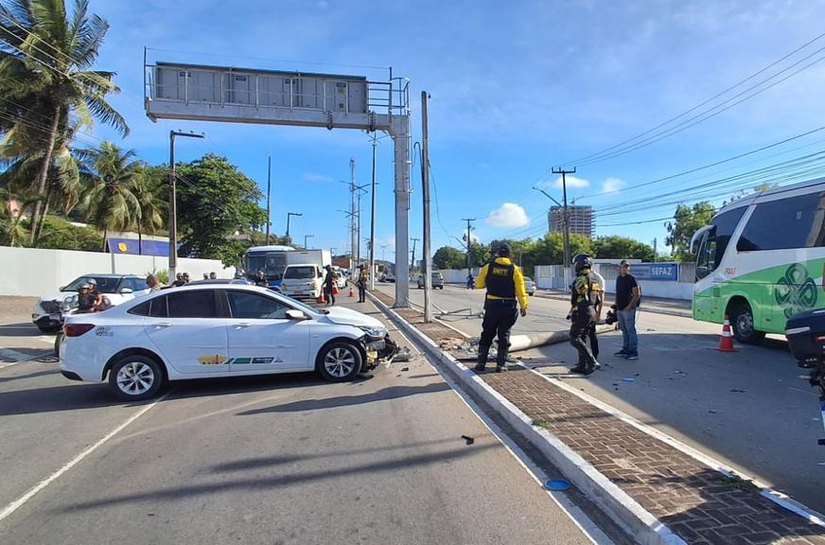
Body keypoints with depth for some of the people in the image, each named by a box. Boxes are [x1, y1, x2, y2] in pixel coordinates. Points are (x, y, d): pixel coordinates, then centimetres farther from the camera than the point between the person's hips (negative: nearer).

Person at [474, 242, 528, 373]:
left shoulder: (488, 267, -3)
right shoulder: (514, 269, -5)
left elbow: (479, 284, 4)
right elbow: (520, 290, -6)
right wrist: (524, 306, 2)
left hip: (492, 306, 1)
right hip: (509, 307, -1)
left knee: (487, 334, 12)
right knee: (504, 335, 8)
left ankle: (481, 363, 14)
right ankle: (500, 365, 9)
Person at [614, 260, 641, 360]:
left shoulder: (631, 279, -9)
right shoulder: (618, 278, 13)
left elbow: (637, 294, -12)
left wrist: (630, 306, -17)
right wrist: (616, 305, 16)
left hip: (628, 309, -8)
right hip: (620, 309, 8)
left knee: (630, 330, -6)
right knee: (624, 330, 14)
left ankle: (634, 352, -1)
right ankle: (626, 349, 23)